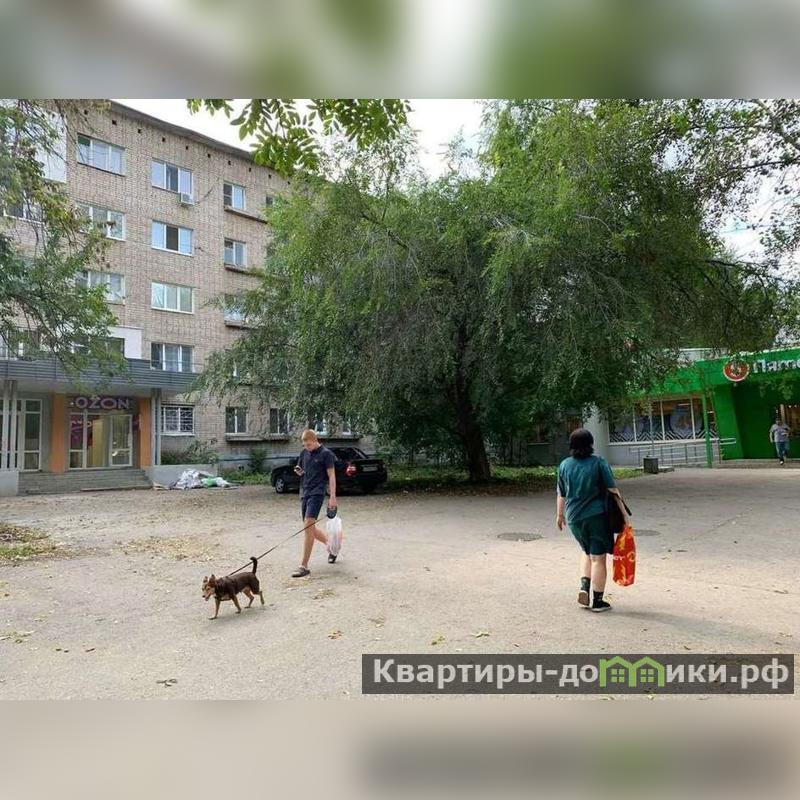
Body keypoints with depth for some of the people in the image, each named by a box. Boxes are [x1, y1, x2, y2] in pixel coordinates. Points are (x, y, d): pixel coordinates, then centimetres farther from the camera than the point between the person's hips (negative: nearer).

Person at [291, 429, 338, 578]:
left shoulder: (326, 454, -7)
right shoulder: (304, 453, 11)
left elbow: (331, 476, -7)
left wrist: (333, 497, -13)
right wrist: (298, 471, -2)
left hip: (317, 493, -7)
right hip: (304, 492, 7)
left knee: (308, 526, -15)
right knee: (310, 528, 12)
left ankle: (304, 566, -12)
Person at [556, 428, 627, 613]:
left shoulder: (564, 465, 2)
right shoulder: (599, 463, -6)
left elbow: (561, 494, 9)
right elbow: (613, 491, -8)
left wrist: (560, 515, 21)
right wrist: (623, 513, -1)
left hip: (574, 518, 4)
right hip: (597, 516, -4)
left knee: (587, 551, 25)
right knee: (598, 558, 4)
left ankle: (584, 585, 10)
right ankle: (597, 601, 11)